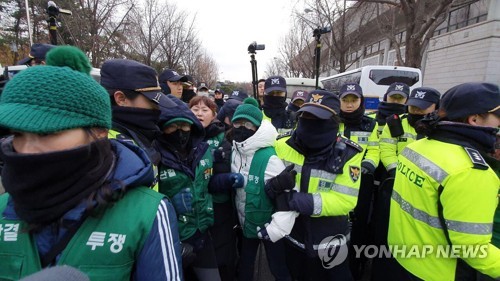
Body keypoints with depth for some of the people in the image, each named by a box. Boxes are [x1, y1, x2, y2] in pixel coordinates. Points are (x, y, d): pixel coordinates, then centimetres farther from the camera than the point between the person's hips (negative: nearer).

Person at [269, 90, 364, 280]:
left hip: (329, 243, -2)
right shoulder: (283, 146, -12)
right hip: (292, 238, 3)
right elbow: (263, 180, -6)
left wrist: (300, 202, -31)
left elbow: (346, 200, -23)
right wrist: (275, 185, -30)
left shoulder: (348, 154, -18)